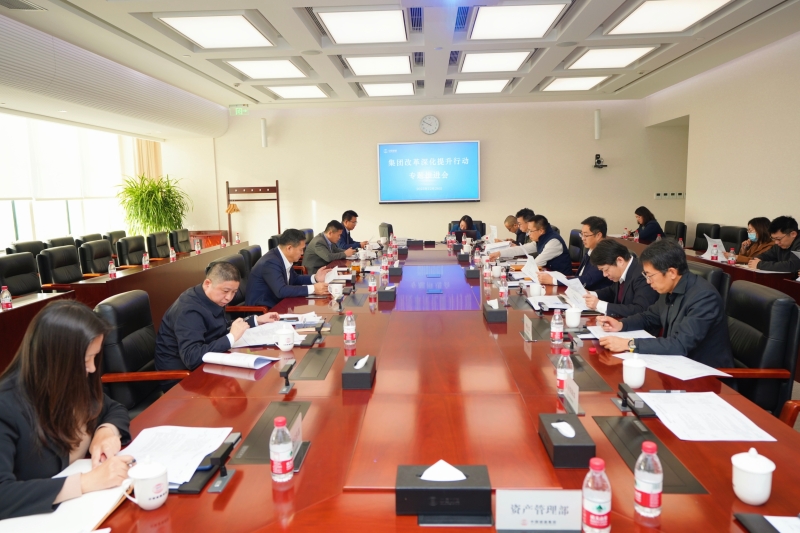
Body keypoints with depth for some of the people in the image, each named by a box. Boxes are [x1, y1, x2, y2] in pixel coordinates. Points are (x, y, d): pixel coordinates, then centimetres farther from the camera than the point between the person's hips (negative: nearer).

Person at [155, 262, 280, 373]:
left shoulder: (212, 299, -1)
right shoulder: (189, 311, -26)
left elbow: (222, 330, 16)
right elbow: (192, 358, -37)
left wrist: (257, 320, 10)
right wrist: (232, 337, -33)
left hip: (201, 366, 8)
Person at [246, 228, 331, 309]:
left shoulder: (283, 258, 0)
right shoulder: (271, 262, -25)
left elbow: (294, 279, 14)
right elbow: (281, 291, -33)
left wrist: (315, 278, -2)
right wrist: (312, 289, -31)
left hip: (276, 303, 8)